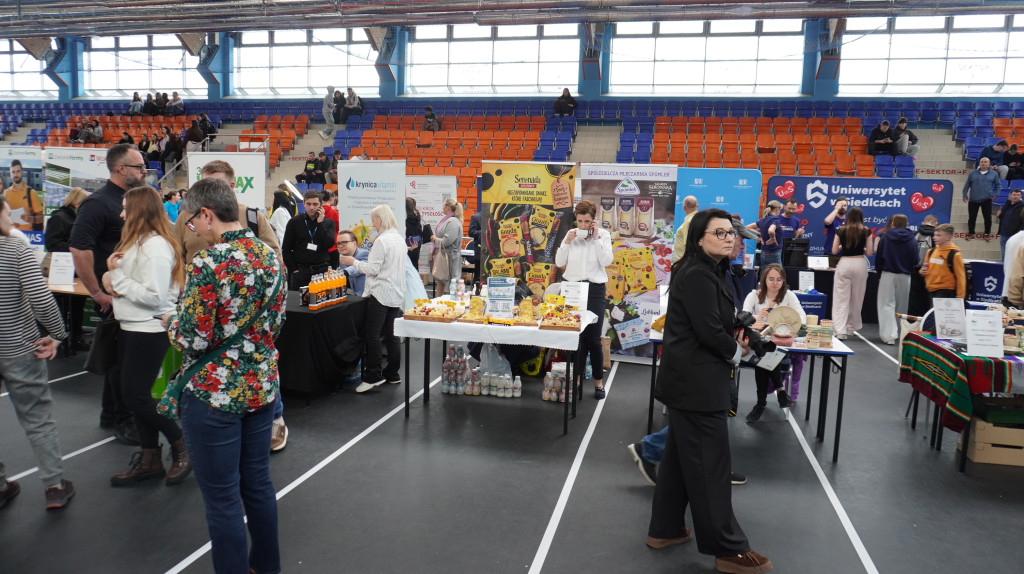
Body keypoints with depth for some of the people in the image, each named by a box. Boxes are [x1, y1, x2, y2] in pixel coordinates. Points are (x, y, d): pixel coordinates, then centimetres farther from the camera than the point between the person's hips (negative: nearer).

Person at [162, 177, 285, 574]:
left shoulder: (207, 264, -20)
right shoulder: (270, 257, 2)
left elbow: (193, 339, -18)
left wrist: (172, 323, 2)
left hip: (215, 394, -7)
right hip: (262, 387, 7)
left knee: (222, 499, 8)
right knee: (258, 484, 21)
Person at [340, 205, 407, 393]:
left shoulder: (381, 240, -14)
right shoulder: (400, 239, 12)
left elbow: (372, 269, -15)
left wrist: (353, 261, -2)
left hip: (381, 293, -8)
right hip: (397, 293, 8)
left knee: (372, 334, -4)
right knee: (391, 334, 12)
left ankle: (373, 375, -3)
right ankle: (392, 374, 17)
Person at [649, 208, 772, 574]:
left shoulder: (704, 272, 13)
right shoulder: (697, 275, -19)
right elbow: (708, 330, -21)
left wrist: (734, 337, 0)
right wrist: (736, 351, -4)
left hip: (687, 378, 11)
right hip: (696, 383, -11)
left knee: (681, 457, 17)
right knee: (710, 464, -1)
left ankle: (665, 529, 29)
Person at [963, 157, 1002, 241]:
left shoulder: (994, 174, 5)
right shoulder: (972, 174, 5)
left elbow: (998, 185, 14)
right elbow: (967, 185, 9)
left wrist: (996, 194, 3)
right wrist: (965, 195, 3)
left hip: (987, 200, 0)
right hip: (973, 200, 0)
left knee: (987, 218, 3)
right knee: (972, 217, 4)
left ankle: (987, 234, 14)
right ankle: (970, 233, 16)